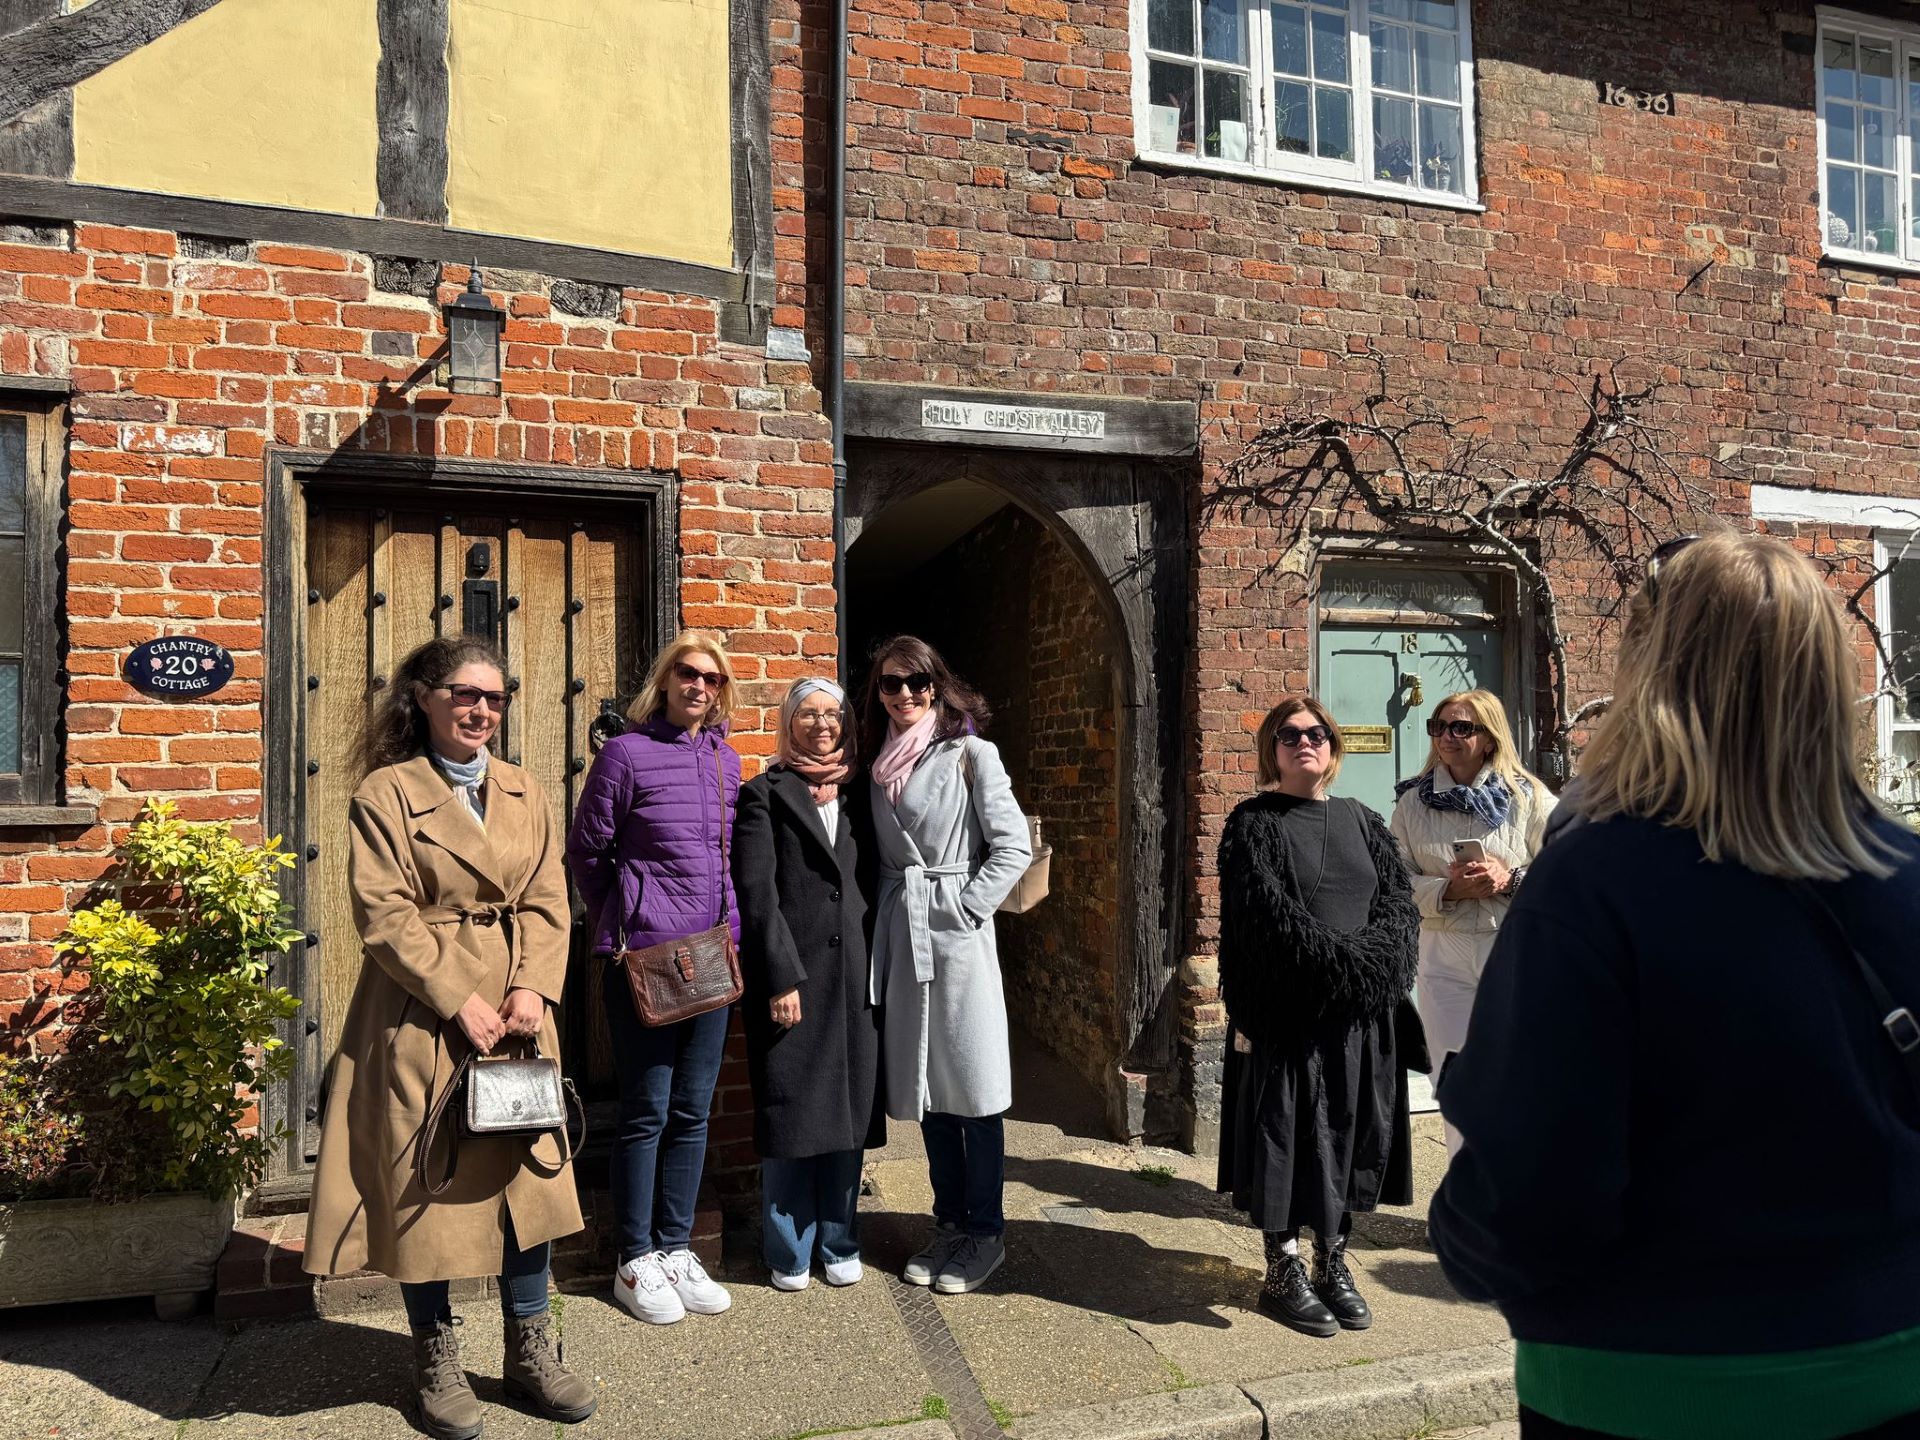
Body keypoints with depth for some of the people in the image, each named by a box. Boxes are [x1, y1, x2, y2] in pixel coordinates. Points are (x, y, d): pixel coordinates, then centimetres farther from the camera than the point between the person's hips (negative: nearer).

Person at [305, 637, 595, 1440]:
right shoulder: (386, 792, -5)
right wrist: (460, 1003, -16)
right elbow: (385, 916, -12)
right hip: (422, 1017, -4)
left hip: (516, 1015, 5)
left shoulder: (524, 795, 10)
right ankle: (435, 1362, 24)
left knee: (530, 1177, 9)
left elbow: (547, 901, 5)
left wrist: (532, 989, -10)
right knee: (425, 1184, 5)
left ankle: (530, 1352, 25)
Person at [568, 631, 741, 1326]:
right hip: (641, 957, -5)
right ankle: (635, 1261, 18)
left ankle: (675, 1249, 25)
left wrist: (728, 928, 11)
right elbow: (585, 850, -2)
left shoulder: (725, 760, 9)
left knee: (693, 1111, 12)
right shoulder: (626, 753, -7)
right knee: (646, 1110, 3)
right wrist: (619, 925, 2)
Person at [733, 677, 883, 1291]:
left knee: (849, 1110, 9)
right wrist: (782, 977, -13)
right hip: (791, 976, -4)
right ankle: (788, 1252, 19)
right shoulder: (765, 794, 1)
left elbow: (876, 883, 13)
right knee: (792, 1114, 3)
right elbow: (756, 893, -6)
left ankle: (839, 1244, 24)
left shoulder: (860, 794, 14)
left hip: (855, 978, 4)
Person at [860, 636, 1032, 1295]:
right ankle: (948, 1225, 25)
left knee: (971, 1086, 1)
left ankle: (985, 1233, 14)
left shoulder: (972, 754, -4)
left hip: (958, 935, -5)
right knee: (926, 1089, 11)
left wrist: (966, 905, -13)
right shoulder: (879, 767, 13)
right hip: (900, 938, 6)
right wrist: (886, 928, 6)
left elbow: (1014, 846, -9)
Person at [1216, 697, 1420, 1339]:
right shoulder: (1253, 823, -2)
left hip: (1361, 1011, 5)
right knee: (1286, 1131, 2)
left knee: (1353, 1131, 9)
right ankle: (1284, 1268, 15)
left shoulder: (1362, 822, 13)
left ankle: (1333, 1259, 25)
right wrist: (1345, 959, -16)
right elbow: (1269, 916, -12)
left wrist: (1372, 955, -15)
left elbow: (1400, 902, 3)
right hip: (1285, 1009, -4)